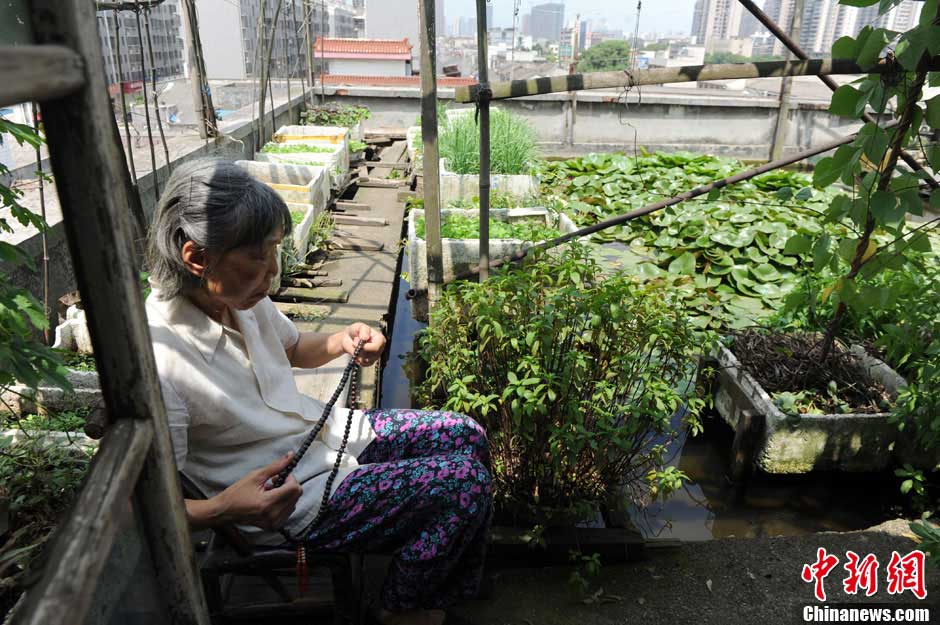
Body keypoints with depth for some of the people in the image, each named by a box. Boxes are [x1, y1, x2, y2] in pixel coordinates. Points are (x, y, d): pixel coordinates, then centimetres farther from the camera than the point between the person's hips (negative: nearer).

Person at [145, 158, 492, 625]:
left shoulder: (239, 294, -6)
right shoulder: (159, 363, -30)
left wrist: (343, 342, -5)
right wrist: (225, 509, -41)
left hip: (328, 431, 9)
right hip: (296, 502, -8)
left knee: (468, 436, 7)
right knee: (465, 481, -15)